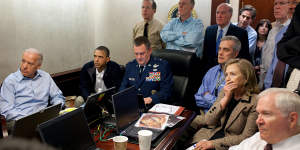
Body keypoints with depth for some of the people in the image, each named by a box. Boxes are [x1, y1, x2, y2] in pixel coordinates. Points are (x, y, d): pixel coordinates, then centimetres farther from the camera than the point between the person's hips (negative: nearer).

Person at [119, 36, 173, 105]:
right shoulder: (130, 66, 13)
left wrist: (150, 99, -23)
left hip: (152, 105, -3)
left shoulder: (162, 65, -3)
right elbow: (123, 86, 16)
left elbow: (166, 91, -7)